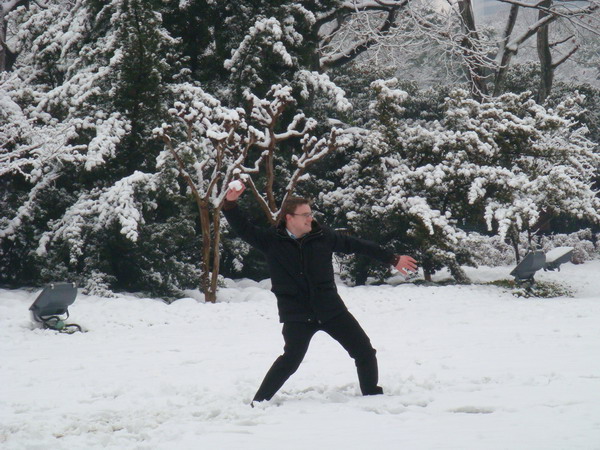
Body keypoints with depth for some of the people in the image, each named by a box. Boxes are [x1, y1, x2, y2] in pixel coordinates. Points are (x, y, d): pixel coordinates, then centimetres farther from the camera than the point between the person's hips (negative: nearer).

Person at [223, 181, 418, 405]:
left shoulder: (322, 235, 2)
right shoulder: (271, 240, -3)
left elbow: (356, 244, 11)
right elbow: (243, 229, 0)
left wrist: (392, 259, 16)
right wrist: (230, 203, -18)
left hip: (330, 308, 3)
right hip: (296, 315, -3)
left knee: (364, 350, 3)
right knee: (291, 359, -17)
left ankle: (373, 395, 22)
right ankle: (259, 402, -3)